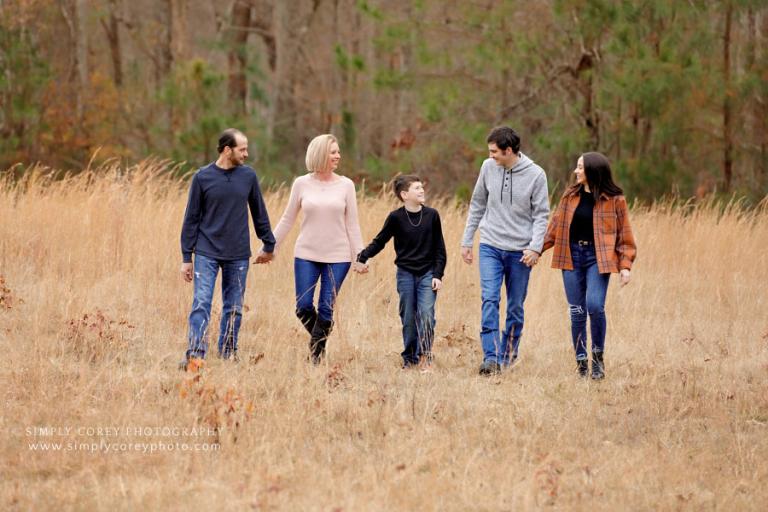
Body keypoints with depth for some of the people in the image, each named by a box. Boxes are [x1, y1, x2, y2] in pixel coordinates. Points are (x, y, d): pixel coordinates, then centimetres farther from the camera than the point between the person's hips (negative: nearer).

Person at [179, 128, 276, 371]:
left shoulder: (248, 176, 2)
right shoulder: (202, 177, -4)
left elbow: (259, 213, 13)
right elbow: (191, 219, 0)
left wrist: (269, 245, 17)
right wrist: (186, 257, -2)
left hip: (238, 257, 3)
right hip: (207, 254, -3)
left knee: (234, 309, 8)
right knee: (201, 305, -10)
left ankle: (228, 355, 19)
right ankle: (194, 357, -13)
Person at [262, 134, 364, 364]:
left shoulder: (346, 185, 1)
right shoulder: (301, 184, 1)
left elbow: (352, 224, 4)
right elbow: (287, 220, 9)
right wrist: (269, 247, 9)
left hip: (338, 256, 0)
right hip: (307, 254, 1)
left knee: (326, 309, -2)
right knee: (303, 308, -3)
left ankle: (316, 356, 10)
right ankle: (319, 335, 26)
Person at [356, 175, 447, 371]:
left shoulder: (431, 215, 1)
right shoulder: (396, 217, -3)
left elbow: (439, 248, 5)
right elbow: (379, 241, 3)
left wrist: (438, 275, -2)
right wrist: (363, 257, -12)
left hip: (427, 274, 0)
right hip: (405, 274, 0)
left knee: (426, 314, -12)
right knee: (408, 318, 4)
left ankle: (425, 358, -7)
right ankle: (409, 359, 15)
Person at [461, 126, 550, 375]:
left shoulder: (535, 175, -8)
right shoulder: (488, 168, 0)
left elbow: (541, 214, -4)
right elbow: (478, 205, 11)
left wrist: (535, 246, -17)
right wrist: (467, 241, 11)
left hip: (520, 251, -1)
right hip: (490, 247, 1)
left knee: (516, 307, 6)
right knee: (490, 299, -13)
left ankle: (508, 356, 18)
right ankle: (491, 357, -17)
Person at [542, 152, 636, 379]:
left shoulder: (614, 200, -2)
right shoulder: (571, 195, 10)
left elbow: (624, 235, 1)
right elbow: (555, 225, 12)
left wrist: (625, 265, -6)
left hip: (597, 258, -4)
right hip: (572, 256, 4)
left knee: (594, 305, -21)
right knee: (576, 312, 3)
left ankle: (598, 356, -2)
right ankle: (581, 363, 11)